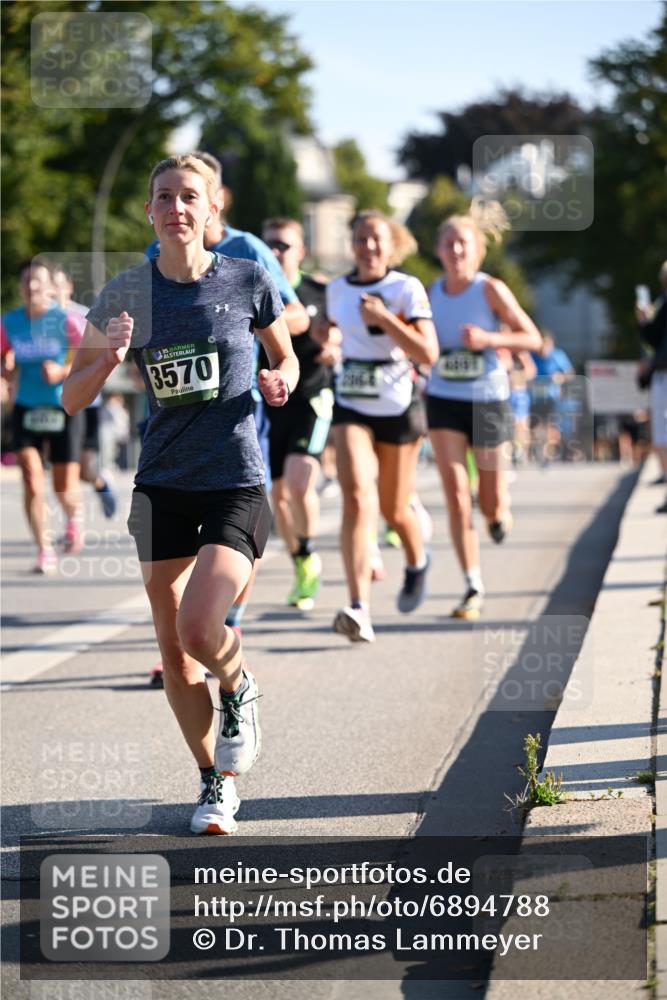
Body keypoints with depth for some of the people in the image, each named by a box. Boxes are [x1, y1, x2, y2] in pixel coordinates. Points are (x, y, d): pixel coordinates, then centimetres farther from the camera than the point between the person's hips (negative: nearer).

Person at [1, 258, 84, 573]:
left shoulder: (65, 321, -11)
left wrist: (62, 371, -25)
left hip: (64, 409, -2)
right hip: (27, 410, 2)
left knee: (64, 488, 3)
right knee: (32, 481, -13)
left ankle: (72, 518, 39)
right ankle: (45, 552, -5)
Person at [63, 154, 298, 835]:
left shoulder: (248, 281, -3)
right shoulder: (126, 294, 0)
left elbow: (285, 357, 14)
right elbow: (72, 400, 2)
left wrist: (280, 382, -9)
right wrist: (108, 357, -18)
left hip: (236, 484, -3)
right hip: (162, 486, 3)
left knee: (199, 628, -21)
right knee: (172, 646, 7)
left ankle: (239, 691, 15)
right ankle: (215, 781, 25)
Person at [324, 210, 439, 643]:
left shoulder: (408, 289, -8)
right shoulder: (337, 290, 4)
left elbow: (429, 354, -18)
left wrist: (384, 319, -24)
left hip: (398, 409, -2)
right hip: (351, 409, 2)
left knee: (394, 509, 11)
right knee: (357, 496, -19)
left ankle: (417, 560, 49)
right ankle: (360, 610, -28)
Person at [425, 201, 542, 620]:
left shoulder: (490, 289, -8)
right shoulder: (430, 293, 3)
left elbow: (533, 338, -7)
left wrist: (489, 338, -21)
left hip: (487, 400, -2)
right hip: (443, 399, 2)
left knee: (490, 504, 6)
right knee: (456, 497, -10)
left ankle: (499, 509, 45)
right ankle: (474, 588, -4)